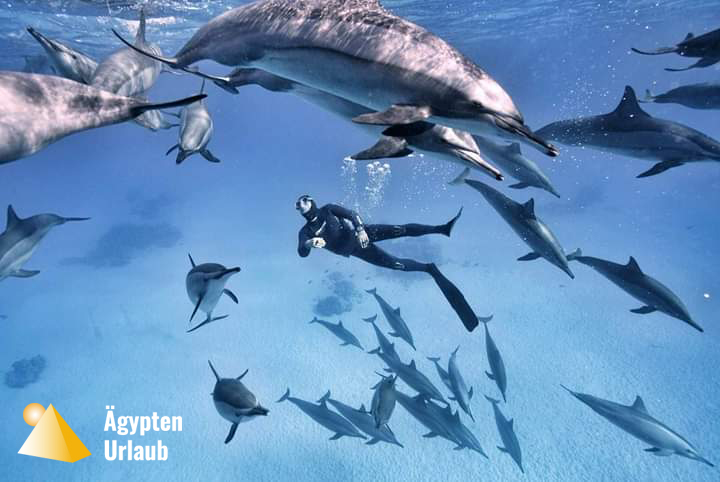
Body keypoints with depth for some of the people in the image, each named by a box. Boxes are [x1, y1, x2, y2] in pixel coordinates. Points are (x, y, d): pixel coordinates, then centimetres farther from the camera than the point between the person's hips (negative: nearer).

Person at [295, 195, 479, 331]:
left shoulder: (327, 209, 3)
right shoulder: (305, 232, 2)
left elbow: (351, 213, -3)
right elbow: (302, 252, -14)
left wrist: (361, 229, -21)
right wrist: (310, 243, -38)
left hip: (361, 233, 0)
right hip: (356, 249, 1)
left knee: (399, 230, -21)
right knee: (394, 263, -9)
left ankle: (443, 228, -22)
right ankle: (430, 269, 5)